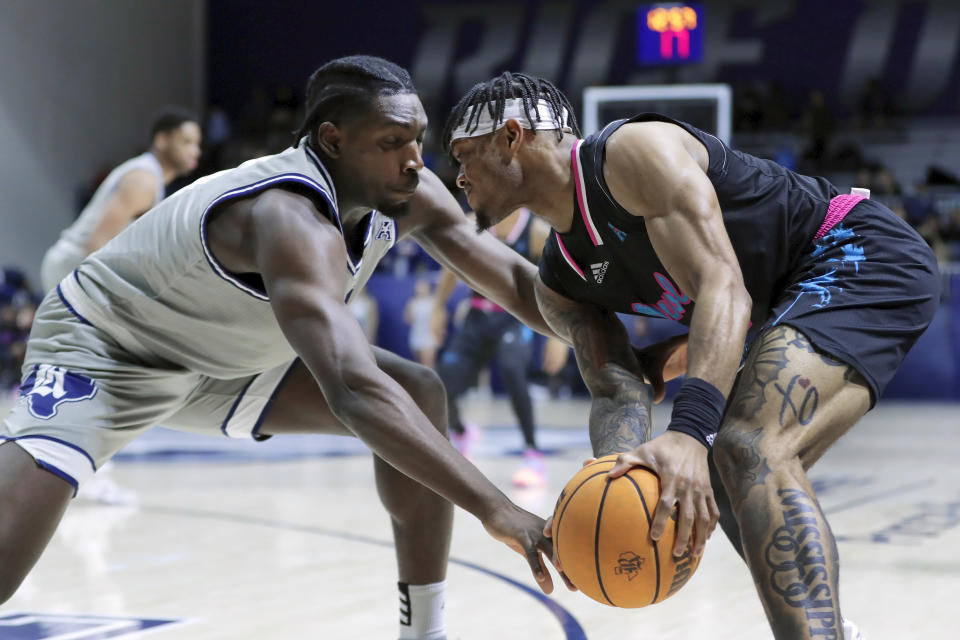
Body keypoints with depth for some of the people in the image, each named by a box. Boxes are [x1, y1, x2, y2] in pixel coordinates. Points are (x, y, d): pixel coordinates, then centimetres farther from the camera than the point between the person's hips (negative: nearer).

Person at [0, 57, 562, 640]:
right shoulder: (292, 219, -39)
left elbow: (515, 281, -2)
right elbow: (355, 391, -52)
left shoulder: (410, 196, -14)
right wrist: (494, 509, -56)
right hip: (103, 349, -8)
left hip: (225, 358, 8)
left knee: (419, 395, -4)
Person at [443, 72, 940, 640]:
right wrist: (619, 482, -28)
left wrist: (690, 431, -43)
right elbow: (618, 391, -5)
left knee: (752, 450, -29)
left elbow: (723, 288, -30)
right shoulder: (560, 285, 7)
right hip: (798, 302, 10)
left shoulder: (635, 149, -19)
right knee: (720, 477, 18)